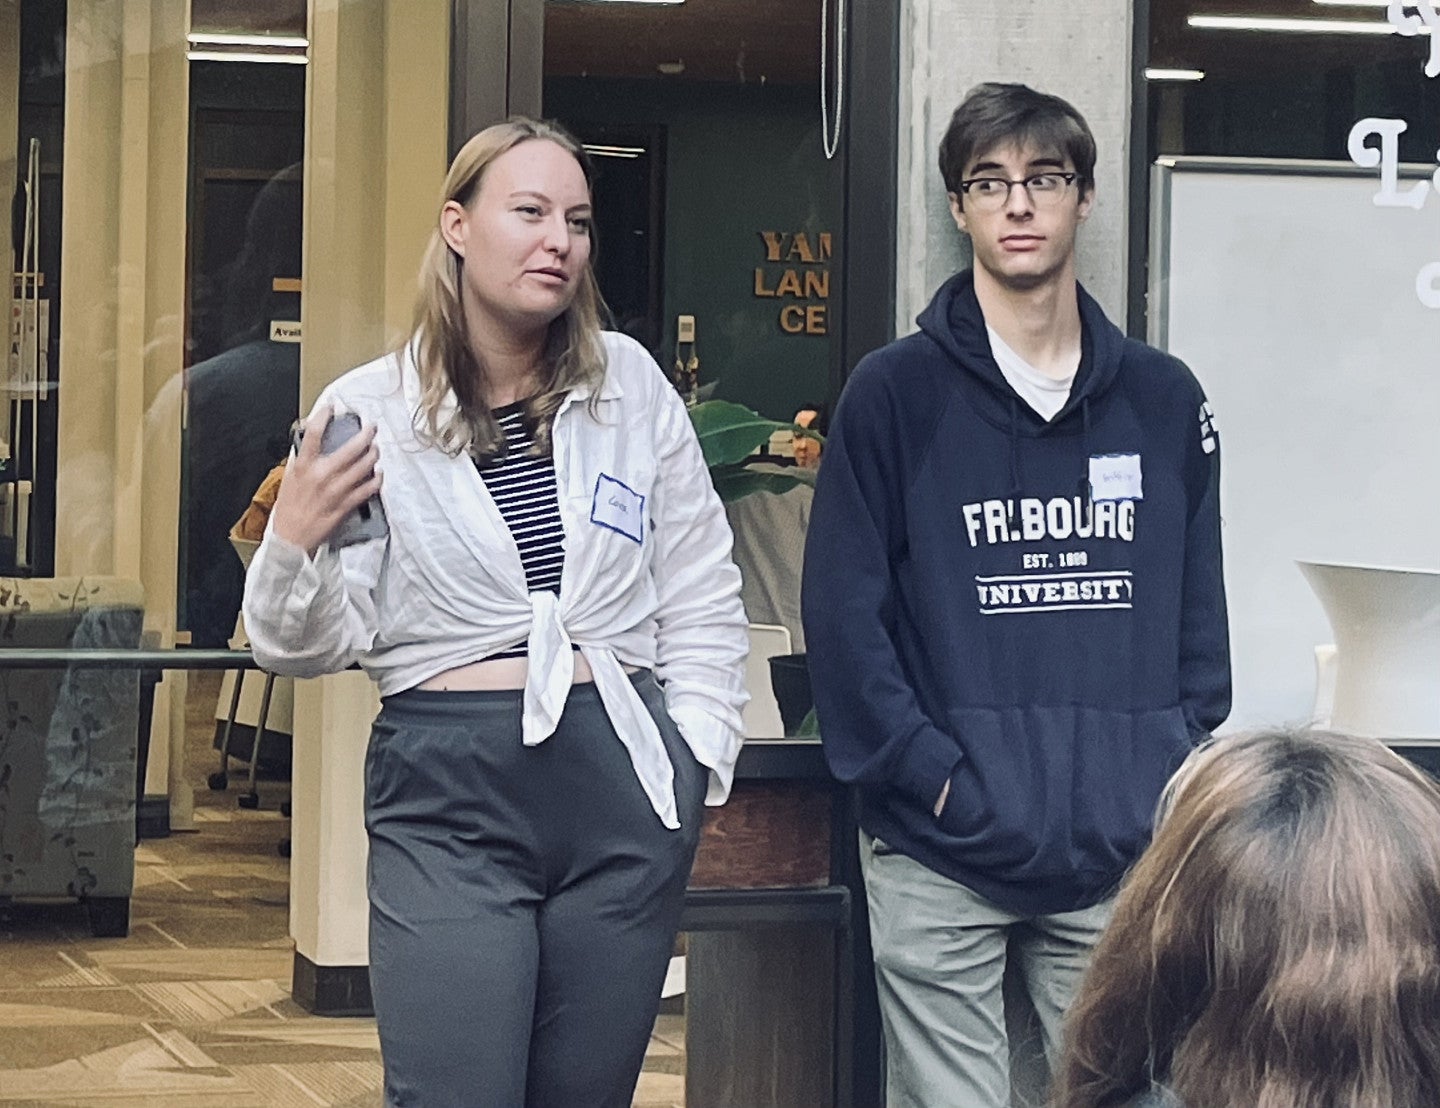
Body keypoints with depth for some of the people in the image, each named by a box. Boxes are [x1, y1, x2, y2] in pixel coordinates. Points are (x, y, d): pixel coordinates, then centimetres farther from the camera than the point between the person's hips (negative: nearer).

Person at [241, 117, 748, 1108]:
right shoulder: (369, 412, 1)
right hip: (449, 802, -2)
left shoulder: (630, 385, 6)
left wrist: (695, 754, 5)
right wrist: (293, 544, -15)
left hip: (623, 792, 2)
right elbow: (318, 646, 3)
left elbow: (703, 594, 11)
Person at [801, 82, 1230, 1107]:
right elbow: (843, 613, -4)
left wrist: (1182, 776, 1)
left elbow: (1201, 614, 13)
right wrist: (933, 777, -13)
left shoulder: (1165, 400, 10)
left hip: (1123, 858, 3)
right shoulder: (896, 394, 0)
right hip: (940, 858, -3)